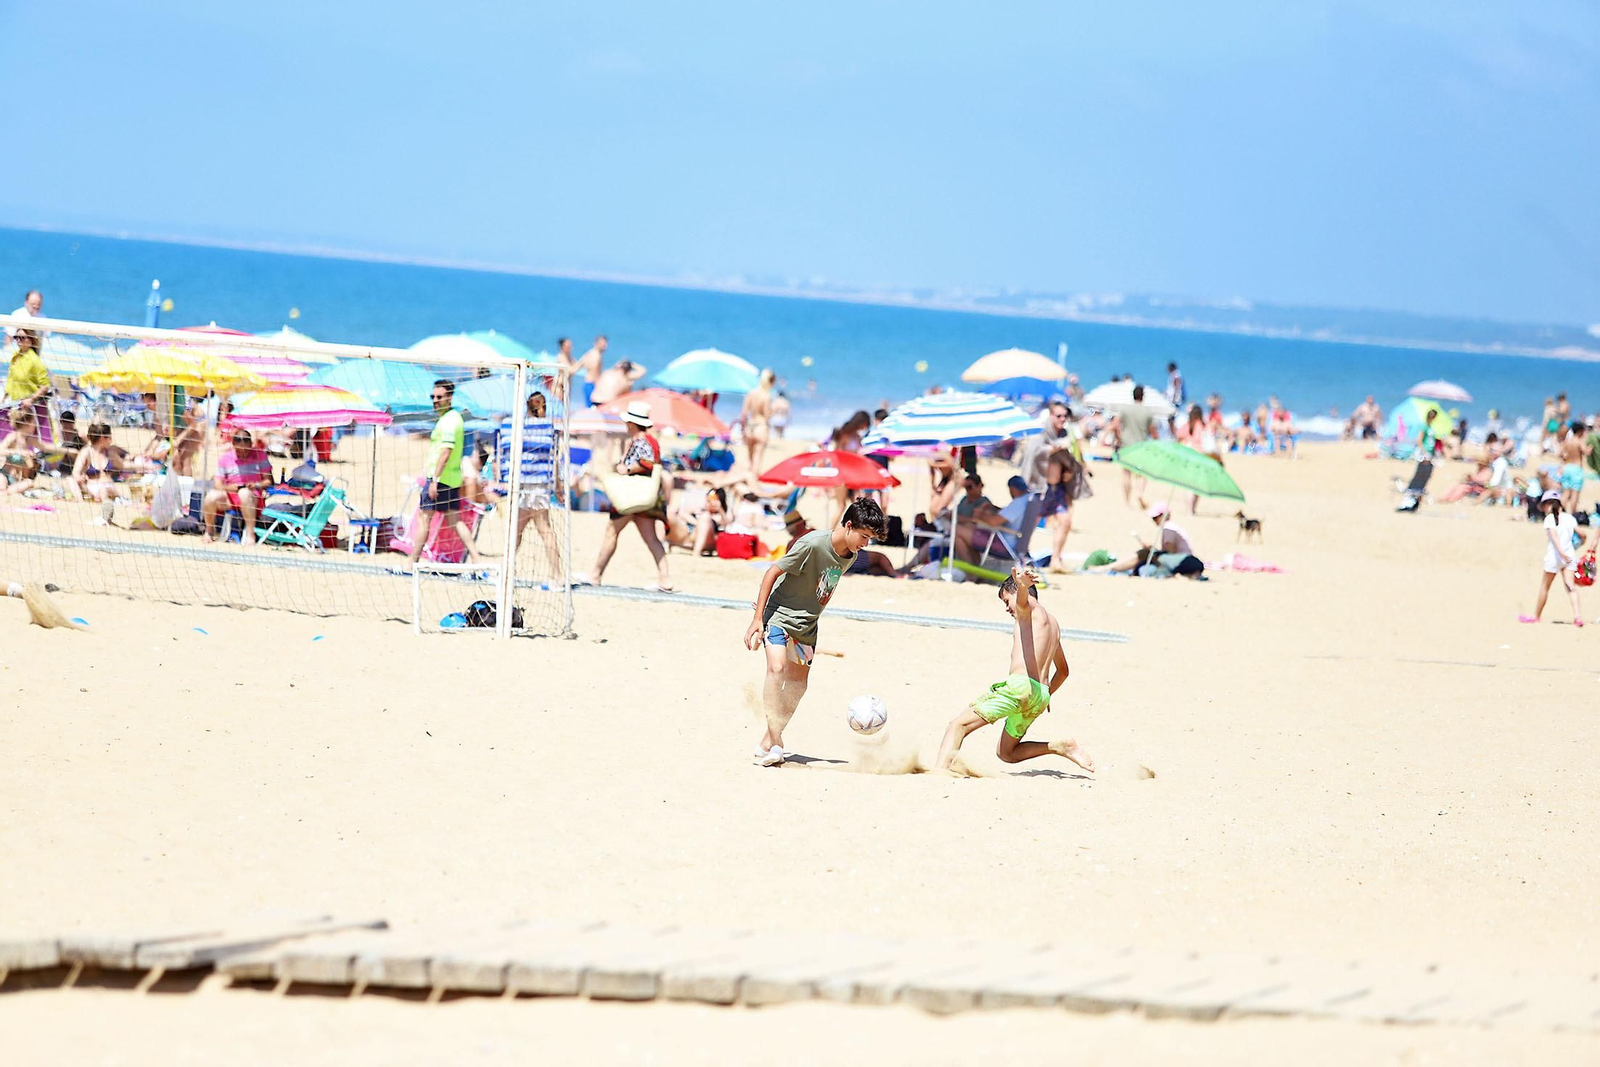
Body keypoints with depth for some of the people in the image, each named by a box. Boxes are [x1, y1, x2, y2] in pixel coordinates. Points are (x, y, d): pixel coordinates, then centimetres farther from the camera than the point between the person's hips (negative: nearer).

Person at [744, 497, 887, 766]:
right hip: (779, 614, -8)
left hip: (806, 624, 8)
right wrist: (757, 619, -19)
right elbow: (773, 572, -19)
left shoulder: (849, 557, -2)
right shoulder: (813, 544, -25)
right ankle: (775, 743, -25)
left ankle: (766, 743, 14)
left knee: (798, 684, 6)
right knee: (777, 669, -25)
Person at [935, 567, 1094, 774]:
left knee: (958, 725, -9)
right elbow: (1063, 670, 39)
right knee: (1006, 753, 21)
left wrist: (1022, 584, -47)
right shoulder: (1052, 623, 29)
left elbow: (1023, 598, -24)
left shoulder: (1030, 609, 4)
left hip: (1020, 685, -9)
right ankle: (1060, 747, 5)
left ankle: (940, 770, -29)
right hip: (1041, 696, 9)